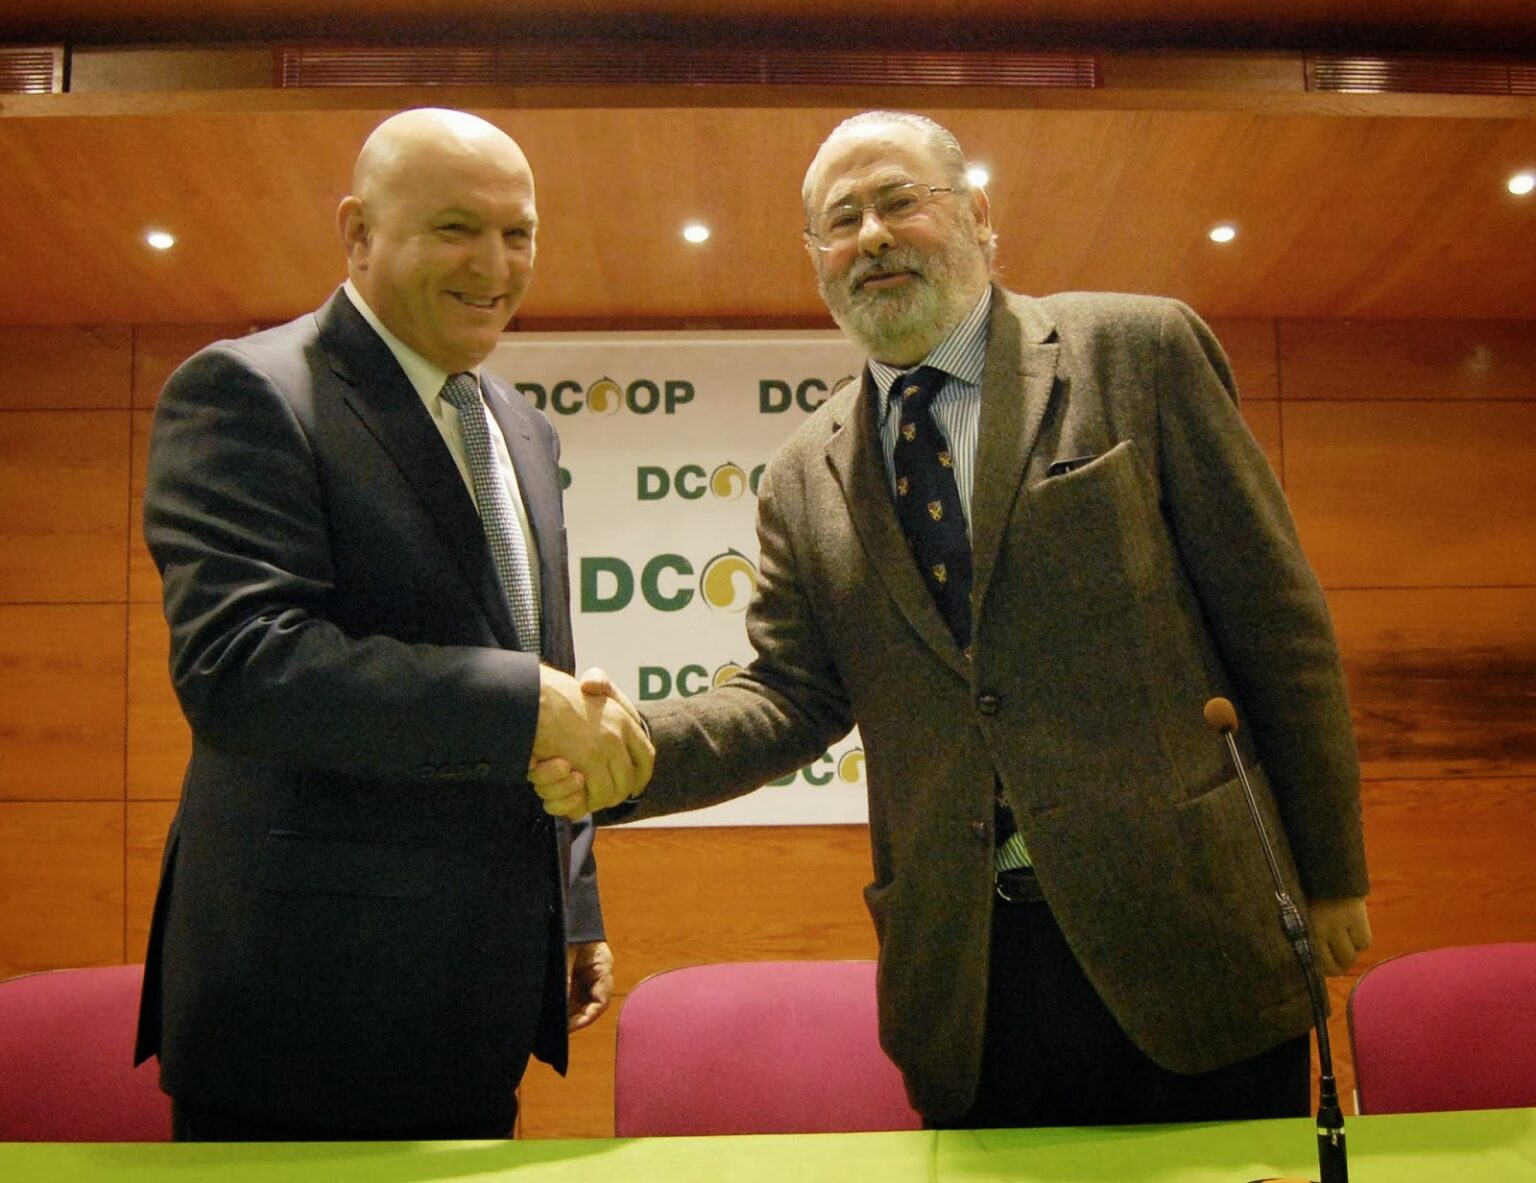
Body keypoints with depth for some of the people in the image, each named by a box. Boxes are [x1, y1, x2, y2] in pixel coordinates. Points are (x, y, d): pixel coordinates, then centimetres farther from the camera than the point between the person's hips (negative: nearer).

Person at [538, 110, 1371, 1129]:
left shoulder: (1137, 352, -1)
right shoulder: (805, 480, 9)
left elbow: (1274, 618, -1)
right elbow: (792, 694, 6)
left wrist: (1329, 872, -1)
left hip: (1188, 934, -2)